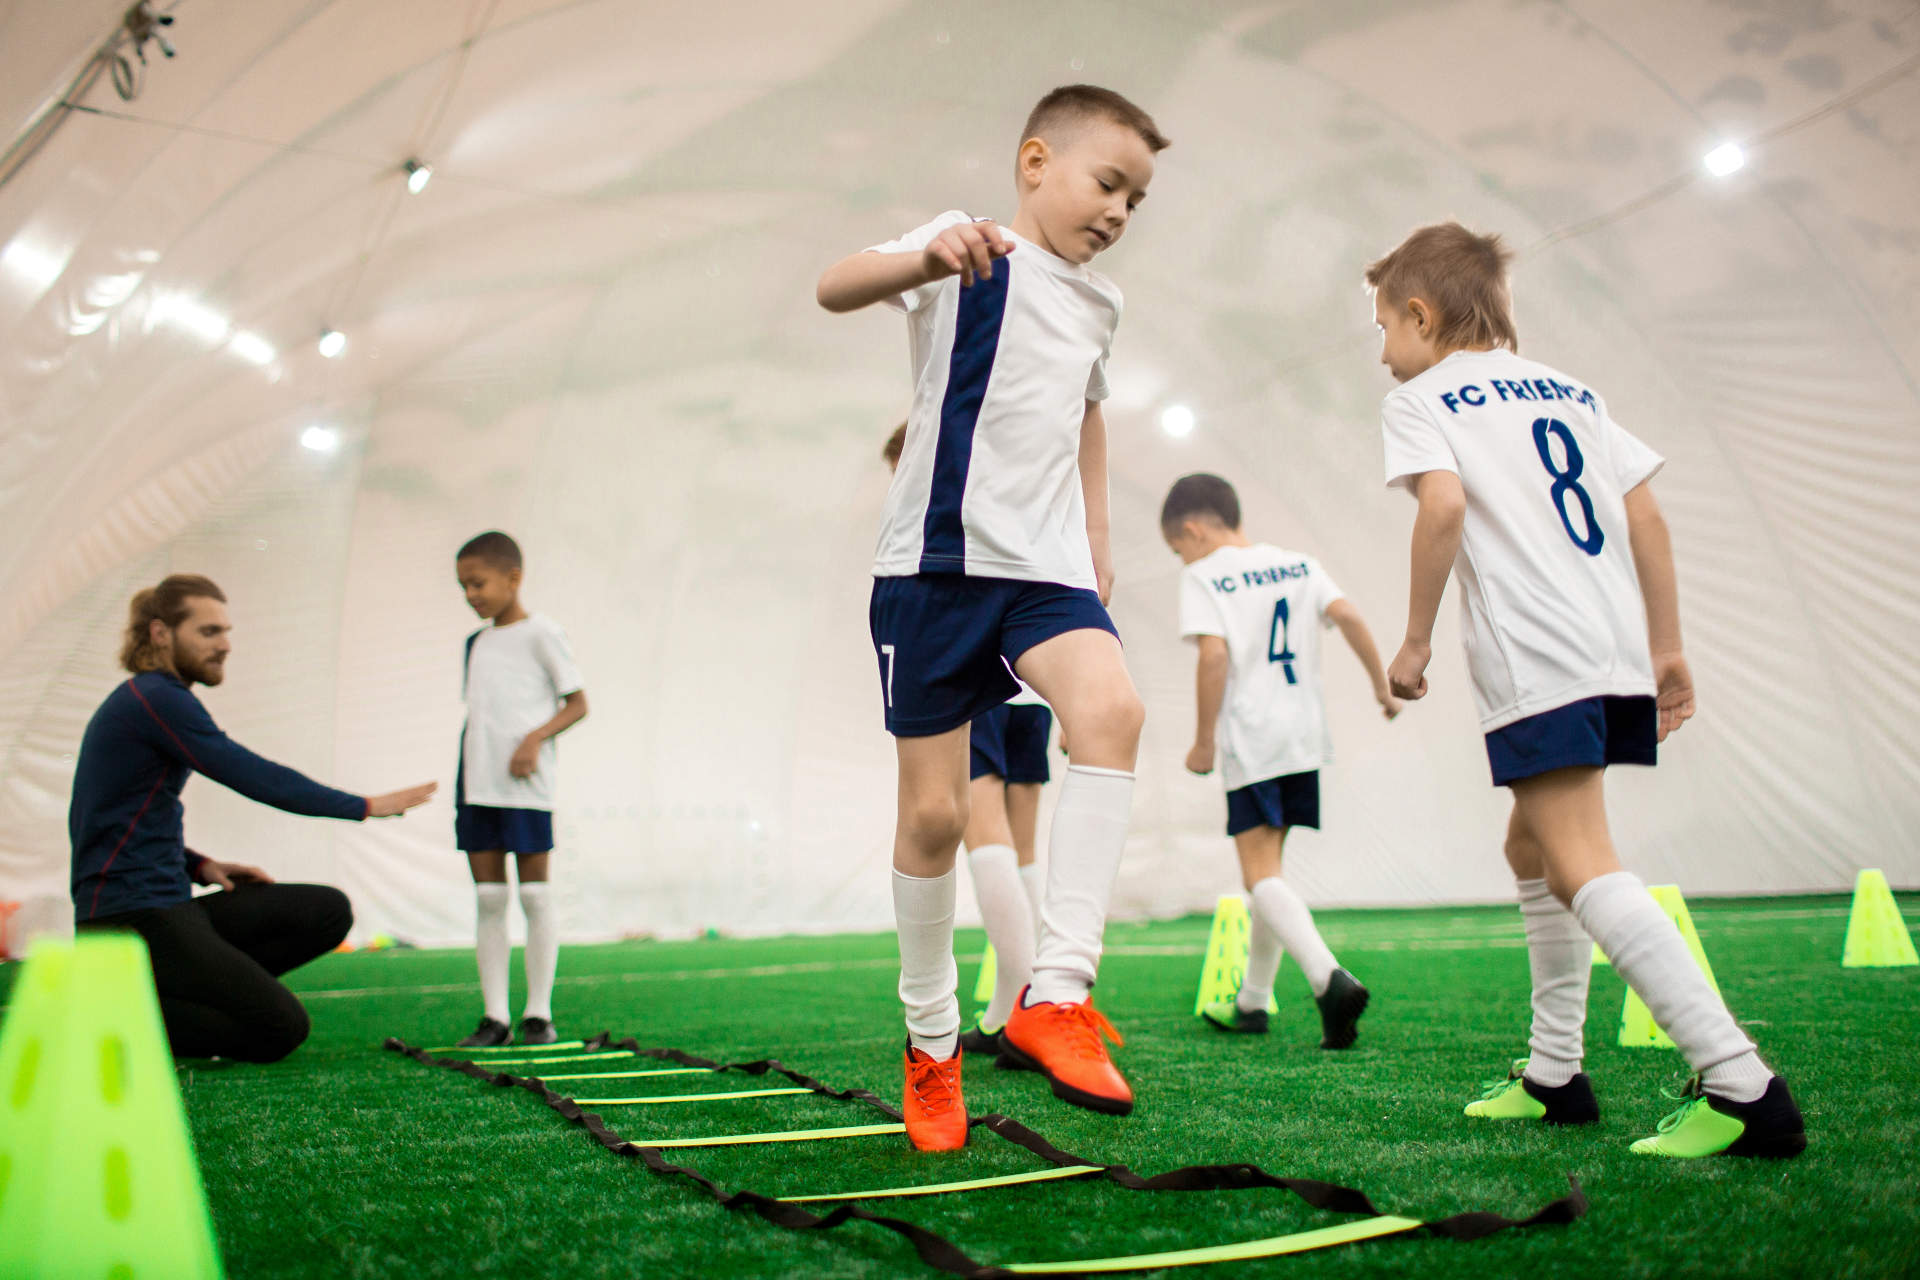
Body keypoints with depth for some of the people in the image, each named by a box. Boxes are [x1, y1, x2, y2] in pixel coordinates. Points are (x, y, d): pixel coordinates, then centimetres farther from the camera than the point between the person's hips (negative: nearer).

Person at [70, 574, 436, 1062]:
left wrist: (199, 866, 7)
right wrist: (366, 806, -8)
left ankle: (173, 994, 0)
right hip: (130, 917, -10)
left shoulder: (153, 698, 16)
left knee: (327, 911, 0)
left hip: (166, 905, 10)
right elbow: (259, 779, -16)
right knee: (280, 1030, -15)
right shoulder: (156, 698, -14)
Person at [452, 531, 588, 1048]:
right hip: (476, 786, 6)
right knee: (488, 898, 5)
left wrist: (536, 737, -18)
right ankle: (494, 1015, 9)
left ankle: (538, 1012, 6)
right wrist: (461, 783, 15)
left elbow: (577, 704, -3)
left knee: (534, 895, -1)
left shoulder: (541, 632, -2)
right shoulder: (476, 643, 17)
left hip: (524, 785, -6)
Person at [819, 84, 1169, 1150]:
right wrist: (927, 259, -40)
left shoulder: (1100, 304, 18)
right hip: (934, 561, -4)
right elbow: (835, 289, -19)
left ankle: (1055, 994, -23)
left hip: (1047, 567, 4)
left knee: (1112, 709, -27)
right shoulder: (971, 249, 0)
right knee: (933, 812, 0)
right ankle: (931, 1035, 21)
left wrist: (1096, 534, 28)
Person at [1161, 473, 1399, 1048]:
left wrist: (1203, 739, -8)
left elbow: (1213, 655, -15)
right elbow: (1349, 616, 1)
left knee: (1260, 874, -5)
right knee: (1269, 866, 16)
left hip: (1249, 742, -6)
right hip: (1304, 737, 7)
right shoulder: (1298, 564, 13)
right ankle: (1252, 1001, 26)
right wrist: (1383, 686, 9)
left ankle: (1328, 977, -28)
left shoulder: (1203, 576, -4)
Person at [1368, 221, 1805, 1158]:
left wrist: (1415, 641, -7)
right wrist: (1666, 648, 18)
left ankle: (1741, 1083, -20)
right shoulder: (1567, 389, 23)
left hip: (1535, 659, -8)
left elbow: (1444, 505, -15)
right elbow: (1646, 519, 16)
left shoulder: (1419, 398, 4)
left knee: (1581, 868, -11)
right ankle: (1554, 1072, 24)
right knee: (1532, 847, 19)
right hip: (1617, 651, 8)